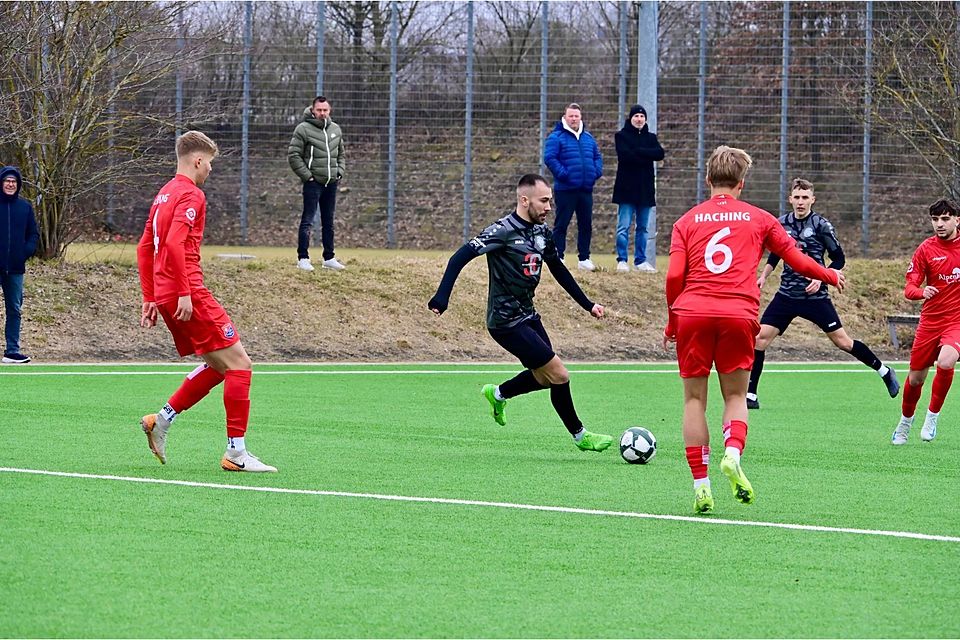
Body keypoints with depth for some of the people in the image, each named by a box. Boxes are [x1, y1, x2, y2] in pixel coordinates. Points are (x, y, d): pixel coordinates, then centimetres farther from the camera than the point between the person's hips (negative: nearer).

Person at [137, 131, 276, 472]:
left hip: (165, 298, 10)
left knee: (219, 365, 17)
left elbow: (144, 249, 23)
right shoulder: (191, 195, -10)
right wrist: (184, 293, -22)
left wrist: (150, 299, 24)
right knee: (238, 364, -5)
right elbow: (174, 244, -23)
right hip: (188, 295, -10)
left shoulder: (164, 194, 19)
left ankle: (161, 420, 11)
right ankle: (236, 453, -7)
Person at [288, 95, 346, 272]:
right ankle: (303, 259, -7)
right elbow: (293, 155, -10)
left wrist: (340, 172, 9)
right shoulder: (303, 129, -8)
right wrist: (307, 176, -13)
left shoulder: (336, 129, 12)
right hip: (313, 183, -6)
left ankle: (329, 258, 19)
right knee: (308, 221, -8)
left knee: (328, 222, 12)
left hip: (331, 183, 6)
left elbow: (341, 154, 24)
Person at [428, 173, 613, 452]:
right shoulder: (503, 231, -19)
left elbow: (559, 270, 19)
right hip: (506, 322, -9)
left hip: (528, 316, 9)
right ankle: (580, 435, 9)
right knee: (559, 375, -7)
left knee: (544, 377, 16)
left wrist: (587, 304, 18)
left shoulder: (541, 232, 5)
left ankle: (498, 394, 39)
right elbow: (460, 258, -24)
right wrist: (441, 298, -32)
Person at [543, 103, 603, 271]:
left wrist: (596, 172, 4)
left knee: (586, 225, 9)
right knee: (561, 224, -3)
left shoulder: (588, 138, 15)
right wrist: (562, 173, -19)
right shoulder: (556, 137, -4)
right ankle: (558, 258, 0)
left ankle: (584, 259, 17)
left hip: (586, 189, 6)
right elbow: (549, 158, -13)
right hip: (566, 189, -6)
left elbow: (597, 157, 21)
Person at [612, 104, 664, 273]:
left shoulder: (650, 137, 14)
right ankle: (622, 261, -5)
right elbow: (625, 155, -15)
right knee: (624, 227, -7)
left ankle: (640, 261, 14)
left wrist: (638, 152, -13)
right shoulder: (622, 136, 2)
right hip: (627, 188, -4)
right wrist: (646, 157, -10)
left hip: (645, 189, 4)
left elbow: (660, 154, -5)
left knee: (642, 228, 9)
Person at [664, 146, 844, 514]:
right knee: (735, 396, 12)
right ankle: (733, 454, -18)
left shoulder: (687, 221, 12)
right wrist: (831, 276, 35)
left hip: (693, 313, 0)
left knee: (694, 398, 7)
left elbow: (674, 276, 1)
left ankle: (700, 485, 1)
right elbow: (797, 261, 17)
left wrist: (672, 321, 14)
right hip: (738, 315, 0)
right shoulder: (758, 219, 12)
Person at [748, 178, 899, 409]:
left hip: (815, 295, -4)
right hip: (787, 294, 4)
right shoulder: (782, 223, 5)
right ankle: (750, 395, -2)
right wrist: (764, 275, 8)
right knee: (761, 336, -9)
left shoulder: (821, 225, -7)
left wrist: (820, 278, -15)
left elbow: (838, 258, -2)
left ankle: (884, 371, 19)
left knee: (842, 341, -1)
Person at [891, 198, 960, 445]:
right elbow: (909, 288, -7)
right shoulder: (926, 249, -4)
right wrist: (921, 291, -28)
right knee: (915, 377, 8)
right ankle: (904, 424, 34)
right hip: (930, 320, 2)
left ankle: (932, 417, -8)